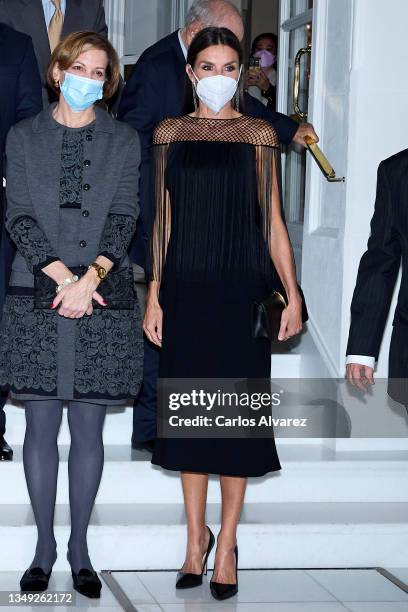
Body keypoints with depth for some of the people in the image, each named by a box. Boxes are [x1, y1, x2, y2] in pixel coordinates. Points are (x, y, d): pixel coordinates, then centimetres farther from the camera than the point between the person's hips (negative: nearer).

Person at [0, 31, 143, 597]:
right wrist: (64, 277, -13)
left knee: (88, 428, 4)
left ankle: (80, 547, 13)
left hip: (103, 300, 0)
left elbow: (123, 217, 0)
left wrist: (90, 278, -14)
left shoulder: (123, 141, 9)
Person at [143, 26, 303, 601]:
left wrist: (292, 293, -5)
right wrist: (153, 294, 2)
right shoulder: (169, 134, 7)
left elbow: (273, 221, 2)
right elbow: (162, 219, 8)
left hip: (241, 287, -2)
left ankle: (227, 544, 10)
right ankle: (197, 536, 19)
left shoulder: (259, 134, 3)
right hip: (184, 288, 2)